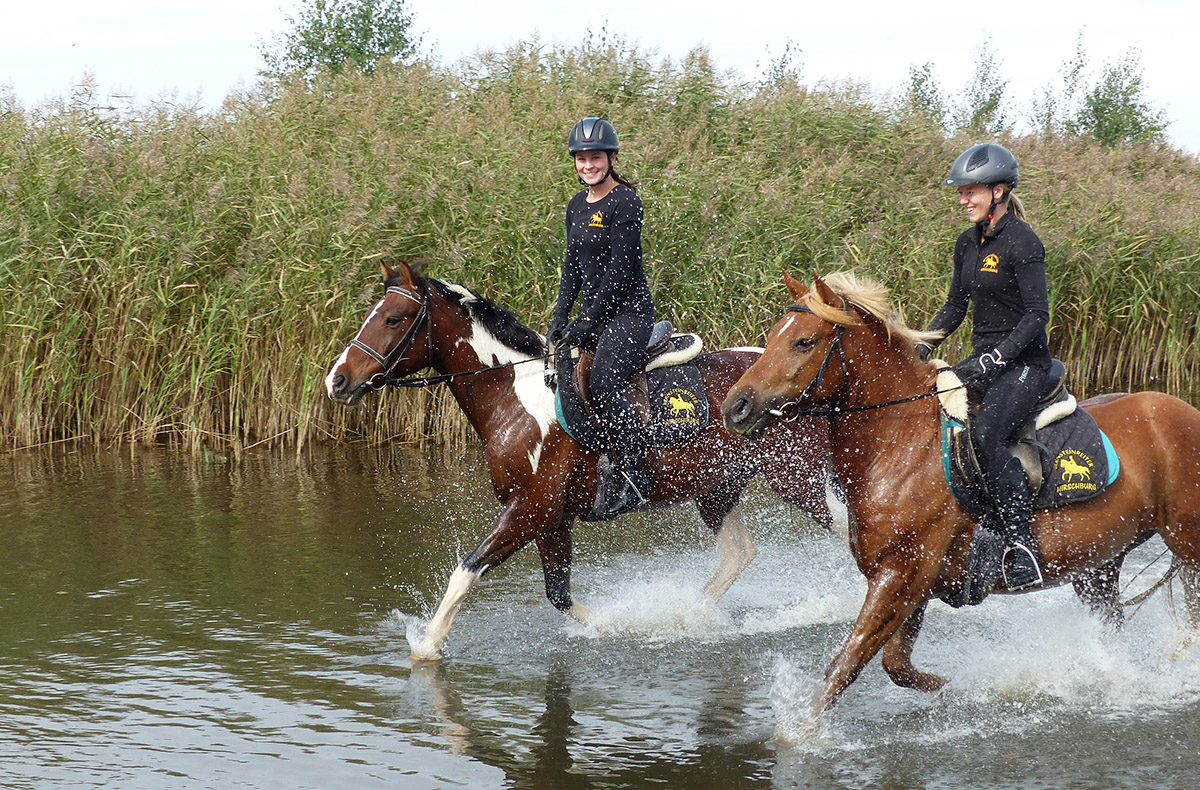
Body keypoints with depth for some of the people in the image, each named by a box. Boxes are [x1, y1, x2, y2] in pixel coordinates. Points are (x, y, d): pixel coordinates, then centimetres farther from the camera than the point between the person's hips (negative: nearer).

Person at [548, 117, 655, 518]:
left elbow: (620, 269, -17)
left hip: (629, 310, -9)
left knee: (604, 384, -28)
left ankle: (632, 476, -23)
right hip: (594, 315, 9)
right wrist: (560, 316, 4)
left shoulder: (625, 202, -12)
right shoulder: (577, 206, 14)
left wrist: (588, 320, -20)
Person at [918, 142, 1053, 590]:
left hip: (1025, 364, -9)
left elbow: (1038, 314, -17)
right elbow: (955, 307, 19)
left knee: (984, 433, -32)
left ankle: (1021, 544, -28)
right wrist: (921, 348, 4)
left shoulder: (1021, 243, -13)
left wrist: (995, 359, -25)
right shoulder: (968, 244, 12)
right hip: (984, 362, 9)